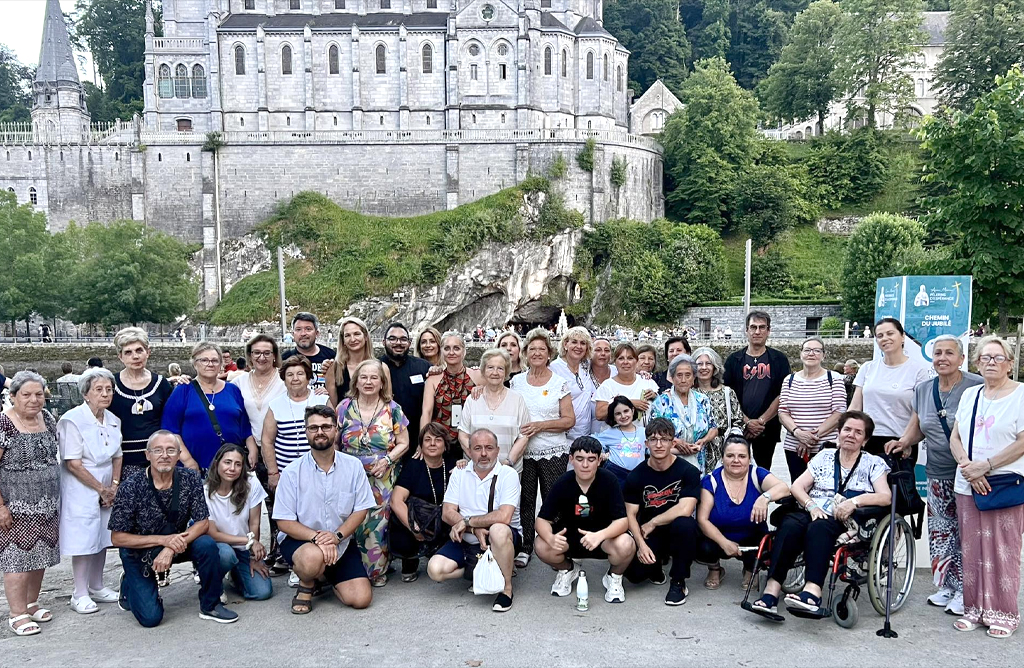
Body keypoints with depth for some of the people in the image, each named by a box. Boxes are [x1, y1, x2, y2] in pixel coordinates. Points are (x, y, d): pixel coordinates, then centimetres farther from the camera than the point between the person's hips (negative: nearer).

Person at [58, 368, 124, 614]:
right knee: (84, 540, -3)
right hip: (81, 489, -7)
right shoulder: (73, 420, -15)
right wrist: (101, 489, -13)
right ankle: (80, 595, 10)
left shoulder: (113, 420, 6)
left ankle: (96, 587, 27)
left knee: (102, 537, 13)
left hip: (107, 488, 7)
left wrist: (113, 486, 1)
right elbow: (73, 464, -17)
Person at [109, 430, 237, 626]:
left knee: (207, 545, -28)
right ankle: (130, 586, 22)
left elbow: (203, 522, -13)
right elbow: (117, 538, -16)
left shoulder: (190, 480, -15)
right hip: (139, 551, -2)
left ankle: (210, 606, -7)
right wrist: (163, 539, -26)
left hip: (177, 543, 2)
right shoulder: (130, 489, -21)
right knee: (151, 617, -12)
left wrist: (171, 549, -27)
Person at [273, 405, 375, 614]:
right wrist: (316, 537, -25)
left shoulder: (353, 466, -3)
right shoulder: (292, 471, -9)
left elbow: (361, 509, -2)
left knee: (361, 599, -9)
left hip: (340, 541, 3)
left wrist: (337, 536, -19)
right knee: (312, 557, -39)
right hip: (300, 539, -3)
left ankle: (326, 575, 23)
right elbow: (284, 522, -10)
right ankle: (306, 586, -1)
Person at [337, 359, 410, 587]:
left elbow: (403, 443, 4)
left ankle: (378, 571, 9)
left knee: (377, 523, -6)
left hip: (382, 479, -1)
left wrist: (387, 460, -12)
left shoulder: (392, 409, 2)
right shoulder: (345, 408, 5)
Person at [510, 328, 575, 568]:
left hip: (553, 452, -2)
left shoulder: (560, 383, 0)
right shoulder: (516, 382, 7)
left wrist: (541, 425, -14)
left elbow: (569, 420, -3)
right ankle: (525, 547, 18)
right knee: (525, 500, 5)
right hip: (523, 452, 2)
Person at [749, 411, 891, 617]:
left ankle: (812, 590, -54)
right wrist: (811, 506, -8)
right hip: (813, 512, 2)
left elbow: (886, 497, 1)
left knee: (818, 528, -38)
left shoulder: (873, 463, 17)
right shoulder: (824, 456, 21)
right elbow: (797, 486, 12)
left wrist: (855, 501, -16)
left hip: (846, 522, -2)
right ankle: (771, 591, -43)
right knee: (789, 525, -33)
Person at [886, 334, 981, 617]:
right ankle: (947, 586, 24)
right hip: (938, 474, 6)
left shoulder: (977, 386, -9)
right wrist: (903, 442, -3)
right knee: (941, 533, 11)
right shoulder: (923, 390, 10)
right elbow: (916, 428, 16)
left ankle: (965, 590, 11)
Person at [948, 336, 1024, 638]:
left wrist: (985, 466, -14)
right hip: (968, 487, 5)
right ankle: (975, 609, 17)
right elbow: (955, 438, 11)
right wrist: (967, 466, -6)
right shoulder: (970, 395, 13)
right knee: (972, 549, 7)